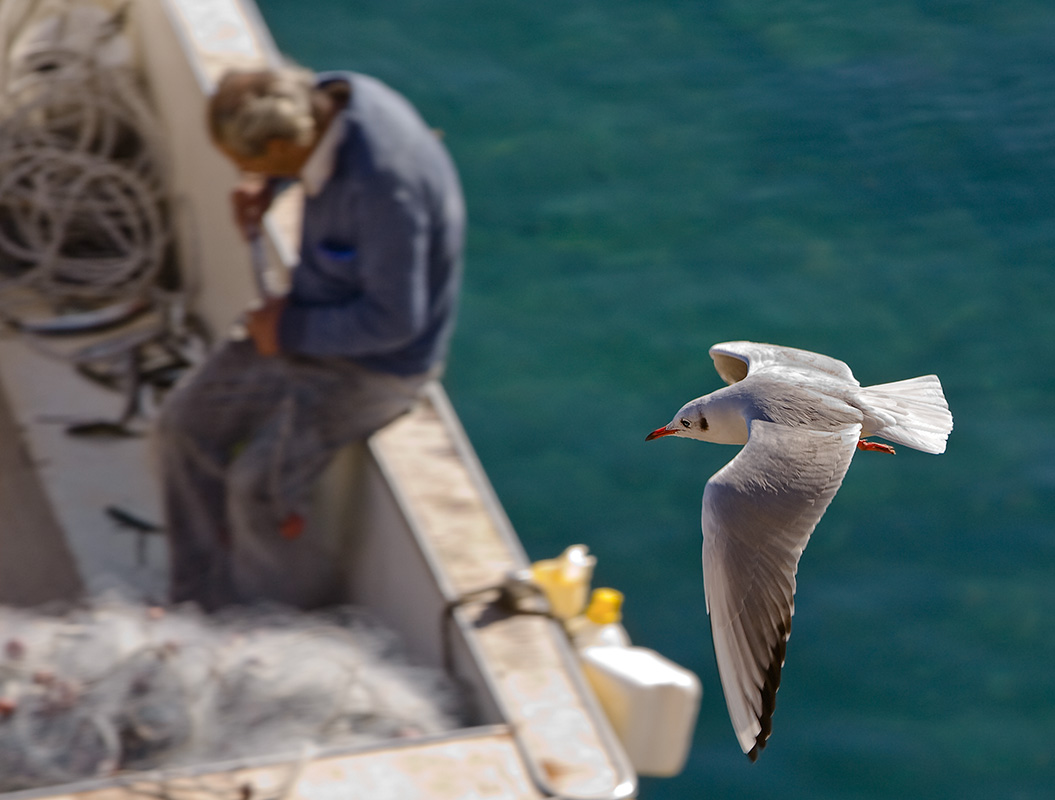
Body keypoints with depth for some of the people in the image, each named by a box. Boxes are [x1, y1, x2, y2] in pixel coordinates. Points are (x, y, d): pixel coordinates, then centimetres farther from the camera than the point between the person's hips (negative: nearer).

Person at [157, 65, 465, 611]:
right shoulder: (325, 96, -12)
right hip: (317, 311, 9)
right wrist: (265, 184, -3)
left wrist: (291, 329, -17)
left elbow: (394, 320, -29)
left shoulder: (382, 188, -37)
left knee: (257, 484, -19)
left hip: (379, 362, -9)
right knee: (185, 421, 3)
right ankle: (199, 598, 16)